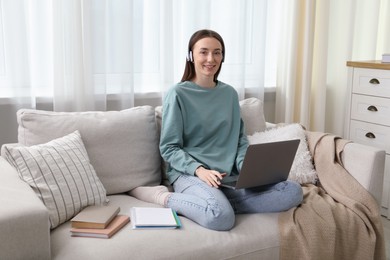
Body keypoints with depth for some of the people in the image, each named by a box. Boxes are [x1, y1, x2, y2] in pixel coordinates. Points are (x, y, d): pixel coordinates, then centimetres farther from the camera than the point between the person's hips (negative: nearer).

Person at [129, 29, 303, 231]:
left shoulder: (229, 93, 13)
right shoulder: (178, 94, -2)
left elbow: (240, 139, 15)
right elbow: (169, 148, -4)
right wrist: (199, 169, -20)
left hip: (229, 176, 6)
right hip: (189, 174, -5)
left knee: (293, 192, -15)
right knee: (221, 217, -37)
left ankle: (218, 204, -15)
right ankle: (163, 197, -12)